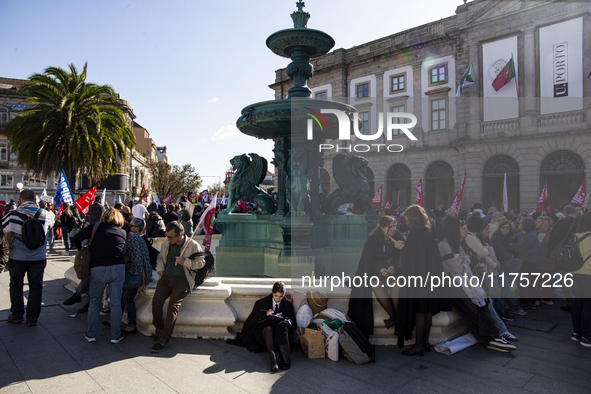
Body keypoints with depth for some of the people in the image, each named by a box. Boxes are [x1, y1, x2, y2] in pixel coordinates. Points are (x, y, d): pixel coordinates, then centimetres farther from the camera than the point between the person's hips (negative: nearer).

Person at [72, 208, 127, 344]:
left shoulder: (96, 227, 2)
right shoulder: (123, 232, 7)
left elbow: (76, 239, -4)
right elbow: (124, 251, 9)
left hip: (98, 269, -1)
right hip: (118, 268, 1)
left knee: (94, 303, 16)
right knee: (116, 303, 9)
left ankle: (91, 334, 24)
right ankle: (115, 335, 17)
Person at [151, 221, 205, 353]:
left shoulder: (193, 245, -3)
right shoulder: (166, 244, 12)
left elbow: (201, 262, -1)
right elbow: (160, 258, 28)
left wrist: (185, 262, -14)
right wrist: (160, 267, 7)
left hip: (182, 280, -4)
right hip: (166, 278, 5)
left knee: (173, 305, -21)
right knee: (156, 301, -18)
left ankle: (165, 338, -12)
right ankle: (159, 328, 7)